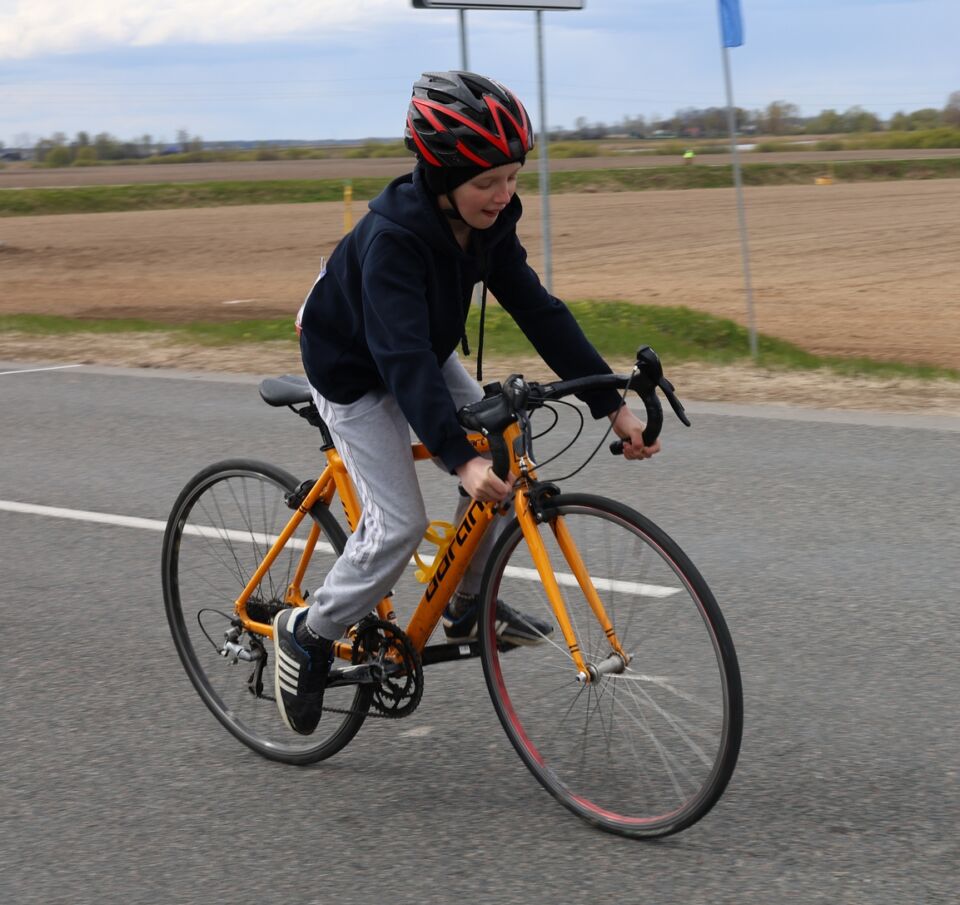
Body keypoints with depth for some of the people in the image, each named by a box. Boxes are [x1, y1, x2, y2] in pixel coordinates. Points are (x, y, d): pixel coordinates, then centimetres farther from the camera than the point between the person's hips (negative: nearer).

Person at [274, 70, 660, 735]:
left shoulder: (488, 222, -15)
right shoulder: (393, 237, -36)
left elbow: (539, 311, -15)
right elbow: (402, 357, -44)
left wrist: (612, 405, -21)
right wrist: (460, 460, -53)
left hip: (426, 355, 7)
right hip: (354, 371, -7)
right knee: (400, 524, -14)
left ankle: (467, 607, 11)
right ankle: (309, 635, 6)